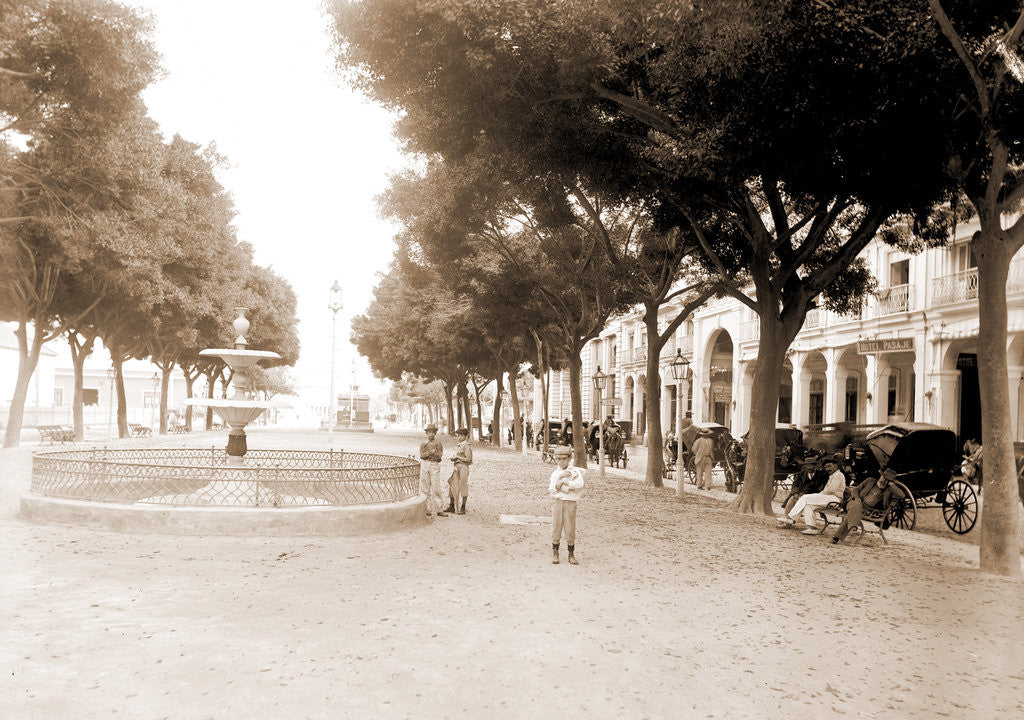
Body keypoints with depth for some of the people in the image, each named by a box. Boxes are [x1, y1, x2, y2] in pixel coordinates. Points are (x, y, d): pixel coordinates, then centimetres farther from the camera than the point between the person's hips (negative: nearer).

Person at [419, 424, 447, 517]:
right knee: (425, 488, 1)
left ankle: (439, 510, -2)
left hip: (435, 466, -1)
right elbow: (422, 455, -3)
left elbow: (439, 455, -3)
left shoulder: (438, 443, 8)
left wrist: (428, 454, -11)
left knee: (436, 488, -5)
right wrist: (431, 452, -17)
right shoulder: (423, 444, 11)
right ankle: (428, 509, 6)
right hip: (424, 466, 2)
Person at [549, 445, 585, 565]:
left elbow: (579, 484, -15)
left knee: (570, 528, -1)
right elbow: (551, 489, -2)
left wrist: (563, 481, -12)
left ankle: (571, 554, 10)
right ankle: (555, 553, 14)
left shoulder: (575, 471, 3)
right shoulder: (555, 473, 10)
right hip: (557, 502, 2)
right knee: (556, 527, 2)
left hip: (570, 502, -2)